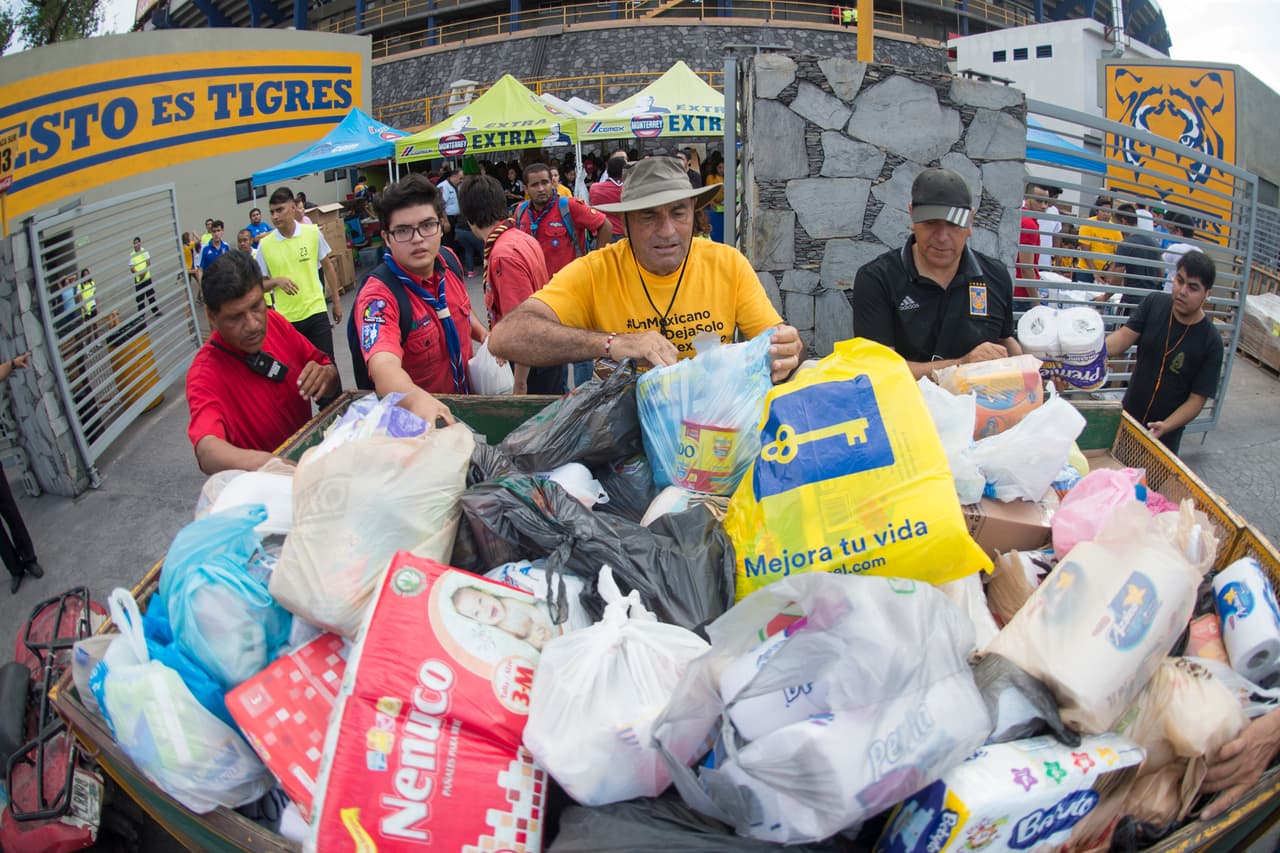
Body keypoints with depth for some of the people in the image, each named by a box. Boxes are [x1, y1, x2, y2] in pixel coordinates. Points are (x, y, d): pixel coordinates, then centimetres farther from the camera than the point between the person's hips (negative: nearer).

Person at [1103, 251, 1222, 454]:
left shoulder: (1211, 343, -17)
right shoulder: (1155, 303, -8)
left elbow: (1197, 399, -16)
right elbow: (1124, 336, -17)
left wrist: (1165, 427, -30)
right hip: (1126, 417, 3)